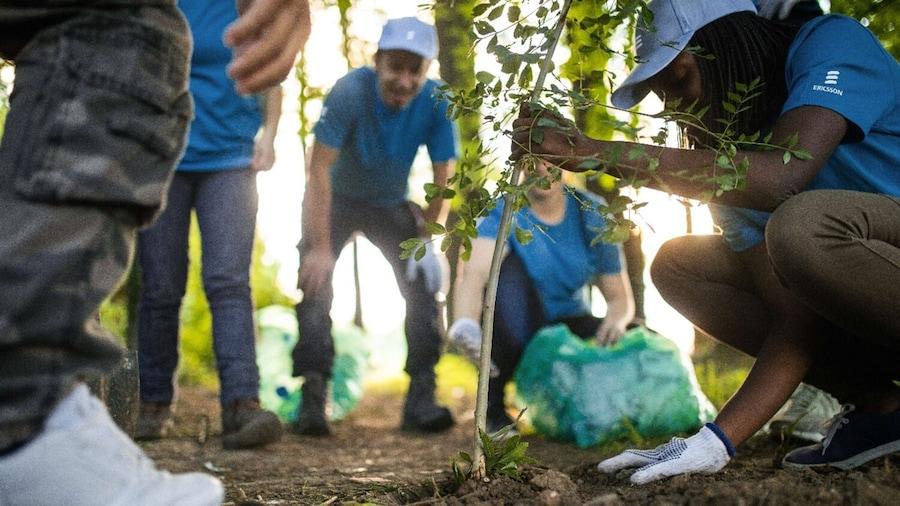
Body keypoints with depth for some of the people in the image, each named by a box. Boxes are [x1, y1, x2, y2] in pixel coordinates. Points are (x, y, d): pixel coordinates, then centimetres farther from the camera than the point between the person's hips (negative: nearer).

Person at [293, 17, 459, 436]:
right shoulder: (350, 92, -30)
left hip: (392, 206, 2)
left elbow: (443, 181, -15)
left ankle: (421, 397, -5)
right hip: (336, 202, -2)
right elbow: (319, 169, -30)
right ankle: (312, 398, -12)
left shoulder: (436, 103, -22)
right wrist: (320, 248, -33)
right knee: (315, 284, -17)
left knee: (424, 283, -11)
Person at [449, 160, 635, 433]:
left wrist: (615, 320, -27)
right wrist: (465, 324, -56)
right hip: (515, 333, -2)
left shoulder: (591, 213, -4)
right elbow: (474, 273, -35)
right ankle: (494, 409, -23)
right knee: (508, 267, -32)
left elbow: (620, 297, -2)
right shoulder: (505, 212, -15)